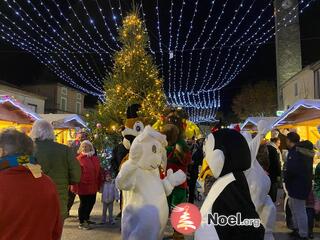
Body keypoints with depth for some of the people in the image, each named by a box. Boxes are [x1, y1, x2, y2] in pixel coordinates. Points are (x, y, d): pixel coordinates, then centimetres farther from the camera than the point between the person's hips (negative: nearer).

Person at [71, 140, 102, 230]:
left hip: (93, 186, 7)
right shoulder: (79, 159, -9)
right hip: (83, 186, -6)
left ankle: (86, 218, 39)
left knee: (91, 202, 18)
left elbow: (98, 172, 12)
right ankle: (81, 223, 18)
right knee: (84, 204, 2)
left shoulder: (95, 158, 8)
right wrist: (75, 186, -16)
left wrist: (99, 185, 12)